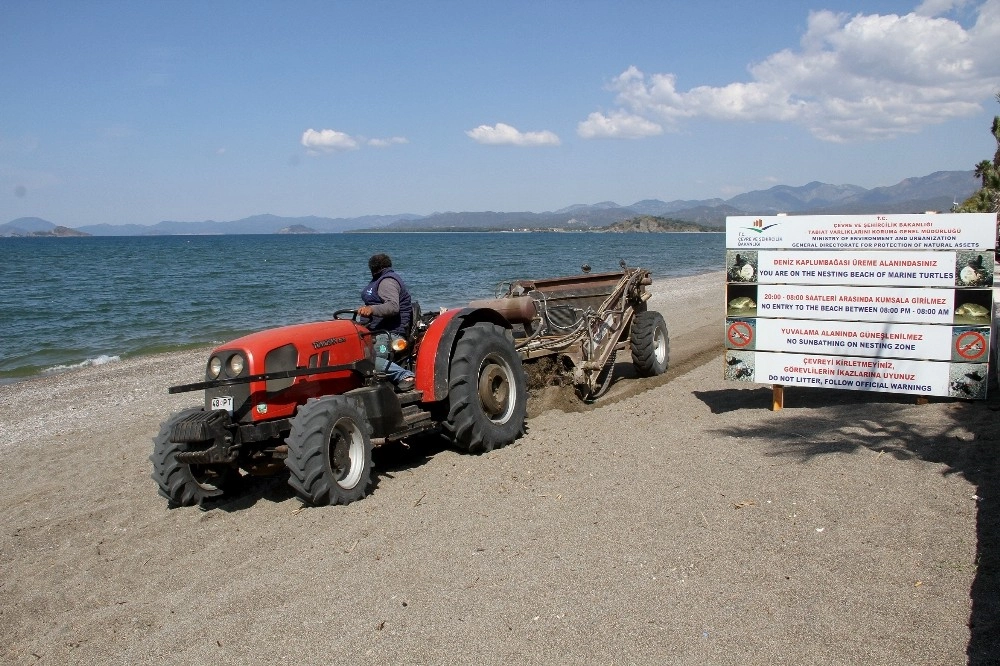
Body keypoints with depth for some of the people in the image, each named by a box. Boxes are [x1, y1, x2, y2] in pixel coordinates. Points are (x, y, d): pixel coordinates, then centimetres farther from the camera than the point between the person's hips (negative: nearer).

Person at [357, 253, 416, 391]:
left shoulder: (387, 281, -6)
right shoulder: (384, 280, 27)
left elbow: (393, 306, -23)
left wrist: (371, 309, -37)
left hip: (389, 332, -11)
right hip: (380, 332, 11)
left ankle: (404, 376, -33)